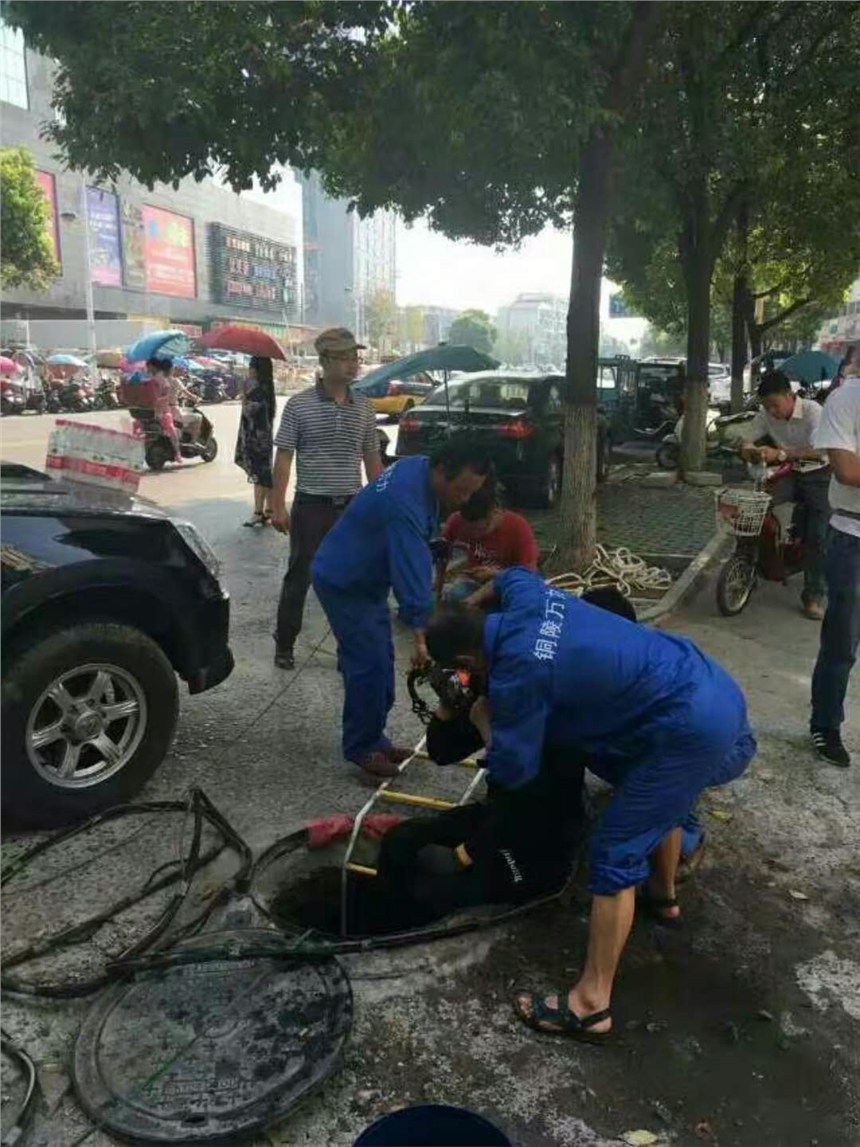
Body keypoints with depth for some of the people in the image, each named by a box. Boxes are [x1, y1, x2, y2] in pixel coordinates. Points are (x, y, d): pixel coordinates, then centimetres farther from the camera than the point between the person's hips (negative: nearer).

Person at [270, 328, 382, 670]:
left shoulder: (363, 408, 6)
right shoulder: (299, 405, -5)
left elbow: (372, 460, 12)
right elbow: (283, 457, -4)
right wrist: (278, 506, -9)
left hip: (352, 506, 3)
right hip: (311, 505, -3)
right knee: (299, 578, 7)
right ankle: (284, 645, 21)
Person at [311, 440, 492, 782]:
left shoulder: (421, 468, -4)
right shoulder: (405, 504, -34)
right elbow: (412, 571, -38)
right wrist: (422, 636, -39)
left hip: (367, 579, 10)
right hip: (343, 584, -10)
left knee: (380, 660, 12)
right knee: (369, 664, -8)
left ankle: (372, 738, 24)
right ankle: (362, 748, 7)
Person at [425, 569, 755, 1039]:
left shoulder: (515, 673, -17)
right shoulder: (526, 597, 5)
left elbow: (513, 771, -5)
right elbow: (510, 575, 32)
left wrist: (482, 717, 12)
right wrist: (454, 617, 39)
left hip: (694, 729, -10)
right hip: (715, 689, 10)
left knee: (615, 854, -3)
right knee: (659, 796, 34)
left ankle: (590, 1006, 5)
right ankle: (663, 894, 57)